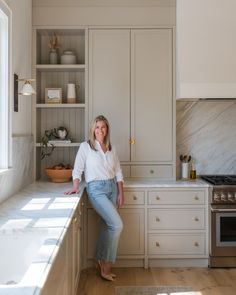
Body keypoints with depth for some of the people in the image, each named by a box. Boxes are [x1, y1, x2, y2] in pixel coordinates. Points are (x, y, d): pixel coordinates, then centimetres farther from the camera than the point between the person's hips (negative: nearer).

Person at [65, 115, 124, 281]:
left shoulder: (112, 148, 10)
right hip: (96, 189, -5)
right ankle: (106, 265, 3)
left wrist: (121, 193, 5)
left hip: (112, 188, 5)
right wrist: (75, 187, -20)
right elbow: (78, 169, -5)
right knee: (117, 225, -14)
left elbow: (118, 172, 11)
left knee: (107, 226, 8)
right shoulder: (85, 146, -3)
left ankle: (101, 262, 24)